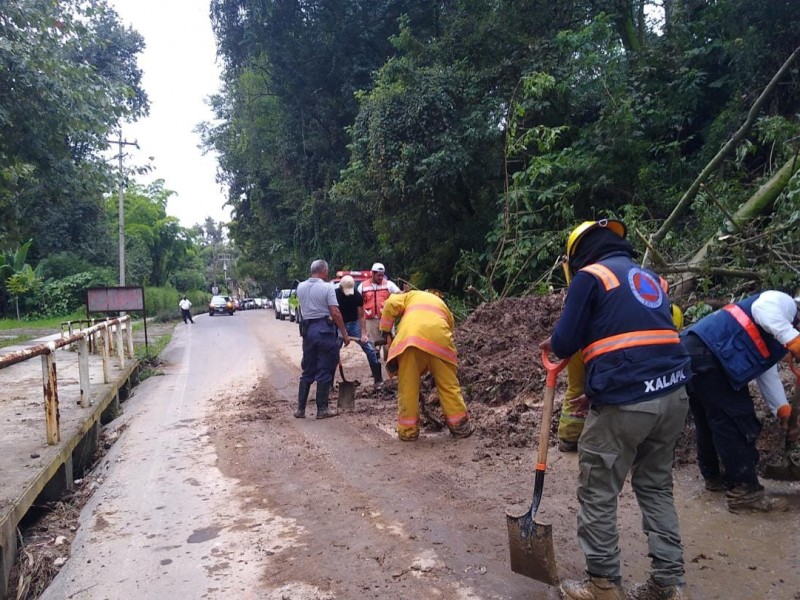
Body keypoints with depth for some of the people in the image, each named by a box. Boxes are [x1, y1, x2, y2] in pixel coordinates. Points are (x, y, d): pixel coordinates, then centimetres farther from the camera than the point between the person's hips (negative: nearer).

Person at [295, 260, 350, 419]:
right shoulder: (327, 287, -10)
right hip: (325, 329, -5)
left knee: (307, 370, 14)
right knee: (324, 371, 2)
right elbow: (335, 313, -14)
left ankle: (300, 408, 15)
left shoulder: (300, 287, 7)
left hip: (308, 329, 5)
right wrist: (344, 334, -9)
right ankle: (322, 409, 6)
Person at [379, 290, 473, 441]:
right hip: (439, 338, 2)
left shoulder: (412, 295, 33)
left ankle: (408, 430, 11)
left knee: (408, 387, 7)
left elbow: (391, 304, 13)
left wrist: (385, 331, 19)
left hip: (410, 337, -1)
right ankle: (460, 426, 18)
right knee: (449, 385, 12)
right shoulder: (443, 305, 37)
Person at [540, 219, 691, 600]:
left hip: (626, 400, -7)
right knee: (656, 487, 20)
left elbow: (565, 341, -5)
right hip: (673, 393, 8)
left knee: (598, 494, 6)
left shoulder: (590, 276, -1)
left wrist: (552, 346, 20)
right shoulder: (651, 278, 21)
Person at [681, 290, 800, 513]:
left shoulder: (771, 341, 33)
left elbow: (767, 375, 39)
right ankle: (744, 491, 0)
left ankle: (713, 476, 36)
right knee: (734, 419, -5)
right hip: (702, 353, -11)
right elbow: (761, 308, -18)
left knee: (710, 420, 22)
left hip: (697, 356, 11)